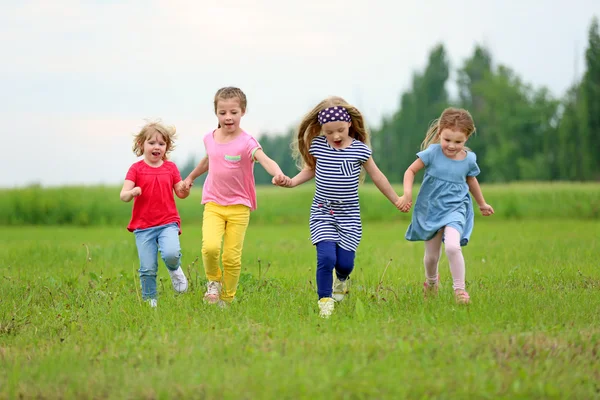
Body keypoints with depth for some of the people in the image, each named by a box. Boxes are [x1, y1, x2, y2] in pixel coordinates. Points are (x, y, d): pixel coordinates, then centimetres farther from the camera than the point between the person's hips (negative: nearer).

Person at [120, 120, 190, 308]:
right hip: (143, 226, -1)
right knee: (148, 269, -3)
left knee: (171, 253, -26)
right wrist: (132, 192, -32)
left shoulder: (171, 168, 7)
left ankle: (175, 270, 8)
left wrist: (185, 190, -14)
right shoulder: (136, 169, -1)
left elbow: (180, 193, 10)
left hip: (168, 223, 1)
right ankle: (149, 301, 15)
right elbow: (123, 195, -9)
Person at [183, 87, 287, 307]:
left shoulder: (246, 142, -13)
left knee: (232, 256, -3)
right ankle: (213, 280, 9)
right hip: (213, 204, 3)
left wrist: (277, 173, -53)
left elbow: (265, 160, -32)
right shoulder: (210, 139, 4)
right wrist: (191, 177, 41)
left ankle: (226, 300, 17)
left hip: (238, 206, -3)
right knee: (210, 247, -20)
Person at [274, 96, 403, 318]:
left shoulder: (360, 149, -7)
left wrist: (396, 200, 14)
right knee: (326, 257, -16)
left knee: (345, 262, 0)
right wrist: (291, 181, -1)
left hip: (349, 215, 0)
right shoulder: (317, 146, -3)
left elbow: (377, 176, 5)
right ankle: (325, 300, 3)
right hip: (322, 213, 0)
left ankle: (341, 279, 37)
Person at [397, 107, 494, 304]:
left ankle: (459, 288, -12)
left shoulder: (469, 159, -7)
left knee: (452, 246, -28)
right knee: (431, 256, 12)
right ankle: (431, 281, 47)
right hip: (430, 210, 1)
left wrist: (482, 204, 28)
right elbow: (411, 171, -4)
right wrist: (407, 193, -20)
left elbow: (471, 180, 14)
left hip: (455, 209, -1)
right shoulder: (432, 153, -14)